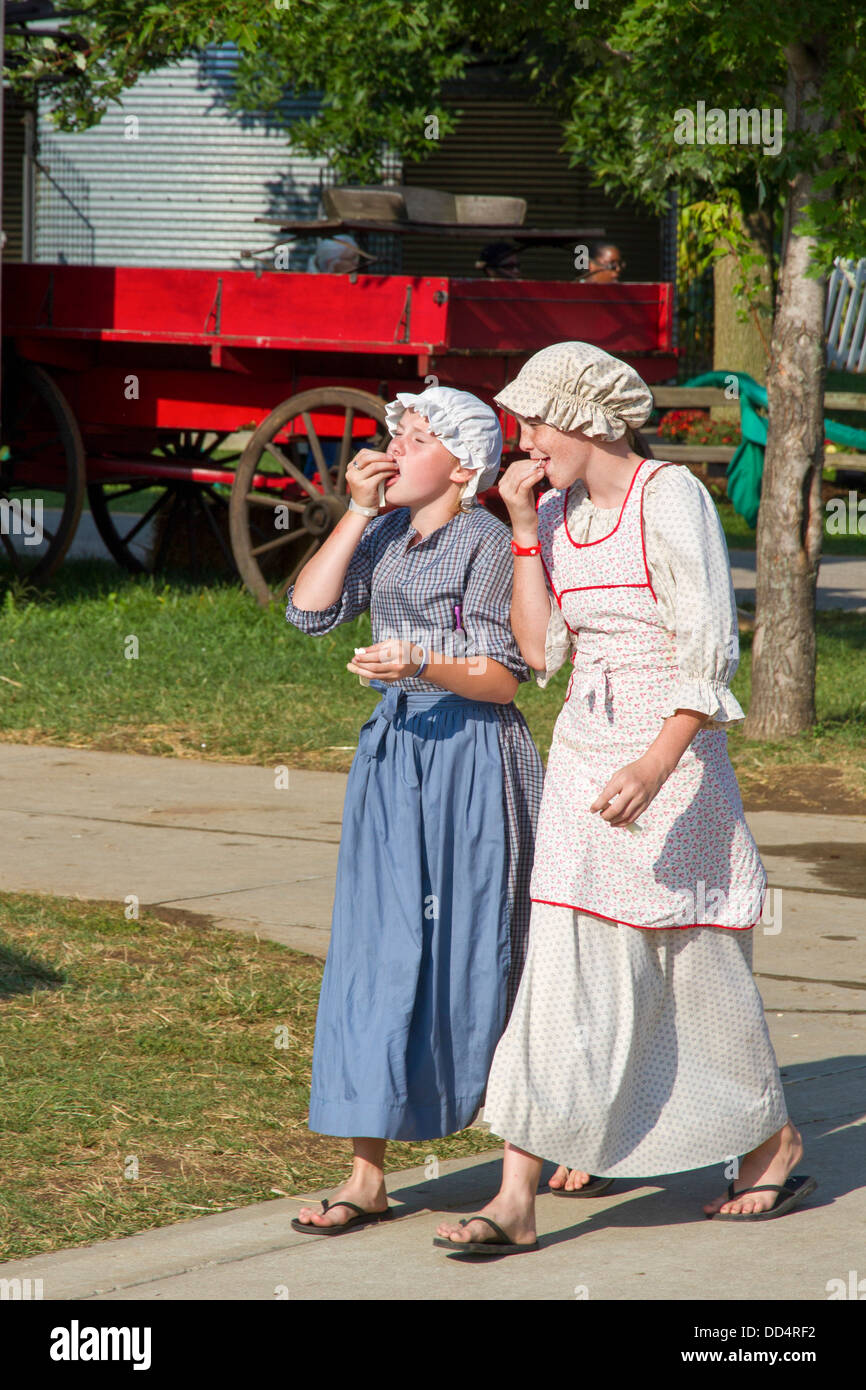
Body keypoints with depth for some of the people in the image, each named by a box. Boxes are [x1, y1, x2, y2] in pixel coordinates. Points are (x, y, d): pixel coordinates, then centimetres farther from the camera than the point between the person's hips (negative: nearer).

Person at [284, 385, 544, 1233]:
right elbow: (310, 611, 1)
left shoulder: (488, 544, -9)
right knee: (378, 956, 2)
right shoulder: (386, 538, 11)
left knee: (470, 952, 0)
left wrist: (420, 665, -27)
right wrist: (357, 512, -1)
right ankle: (367, 1177, 3)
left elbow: (501, 679, -11)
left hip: (471, 761, -6)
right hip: (395, 751, 6)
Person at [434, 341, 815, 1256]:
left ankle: (774, 1148, 29)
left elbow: (709, 650, -17)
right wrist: (523, 530, -1)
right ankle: (517, 1199, -5)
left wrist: (656, 766, -26)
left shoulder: (670, 498, -12)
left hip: (672, 754, -6)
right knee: (562, 974, -1)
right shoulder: (559, 513, 9)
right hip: (583, 754, 6)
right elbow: (539, 651, 5)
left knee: (697, 968, 7)